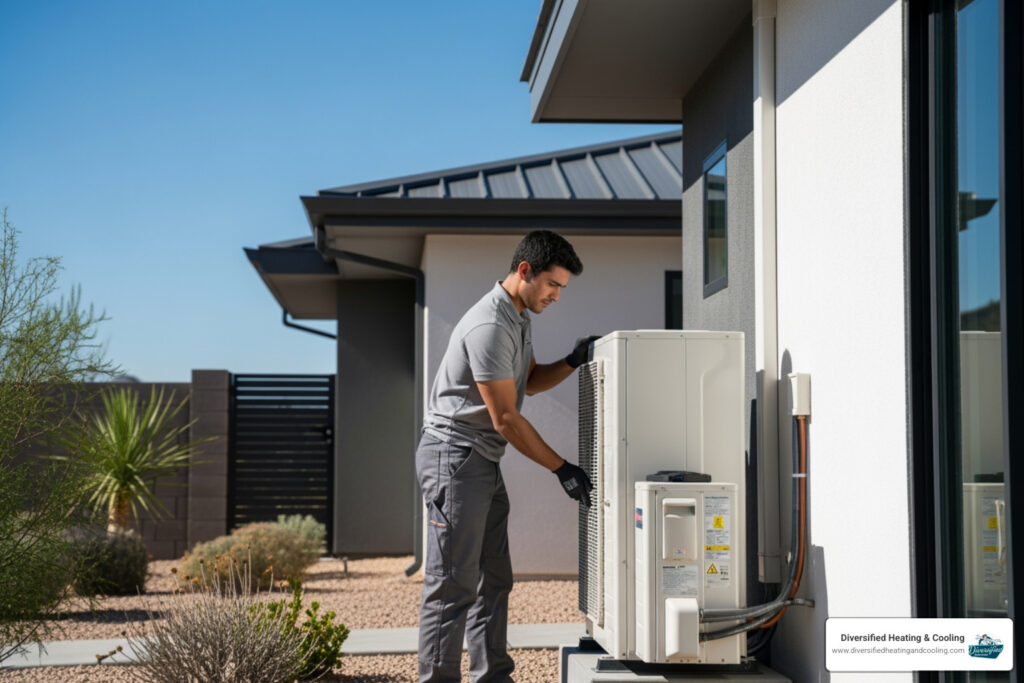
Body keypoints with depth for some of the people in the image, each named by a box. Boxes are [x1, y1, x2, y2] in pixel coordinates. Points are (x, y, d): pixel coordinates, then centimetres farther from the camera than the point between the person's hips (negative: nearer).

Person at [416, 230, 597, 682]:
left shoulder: (519, 318, 13)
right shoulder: (489, 326, -20)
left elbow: (530, 382, 24)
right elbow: (506, 419, -19)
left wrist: (573, 362, 6)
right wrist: (561, 469, -13)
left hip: (483, 461, 10)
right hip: (454, 454, -10)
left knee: (493, 578, 11)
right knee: (453, 581, -9)